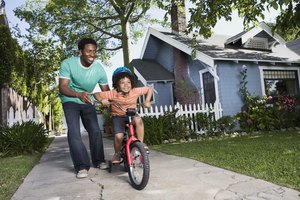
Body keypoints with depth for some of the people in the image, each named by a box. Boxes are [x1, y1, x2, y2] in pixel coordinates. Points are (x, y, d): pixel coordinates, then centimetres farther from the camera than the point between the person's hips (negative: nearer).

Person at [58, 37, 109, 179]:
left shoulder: (99, 69, -15)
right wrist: (78, 94, -48)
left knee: (95, 130, -5)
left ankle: (98, 161, 13)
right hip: (70, 100, -2)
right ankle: (82, 166, -11)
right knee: (74, 131, -18)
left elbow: (106, 91, -6)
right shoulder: (68, 63, -22)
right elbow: (62, 87, -29)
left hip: (87, 101, 3)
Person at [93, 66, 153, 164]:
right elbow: (96, 94, -9)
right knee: (118, 136, -24)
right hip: (117, 116, -1)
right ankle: (117, 153, 8)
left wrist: (147, 101, -11)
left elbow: (149, 89, 0)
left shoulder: (135, 91, -12)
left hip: (131, 115, 1)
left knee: (138, 119, -35)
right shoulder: (112, 94, -16)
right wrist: (102, 100, -29)